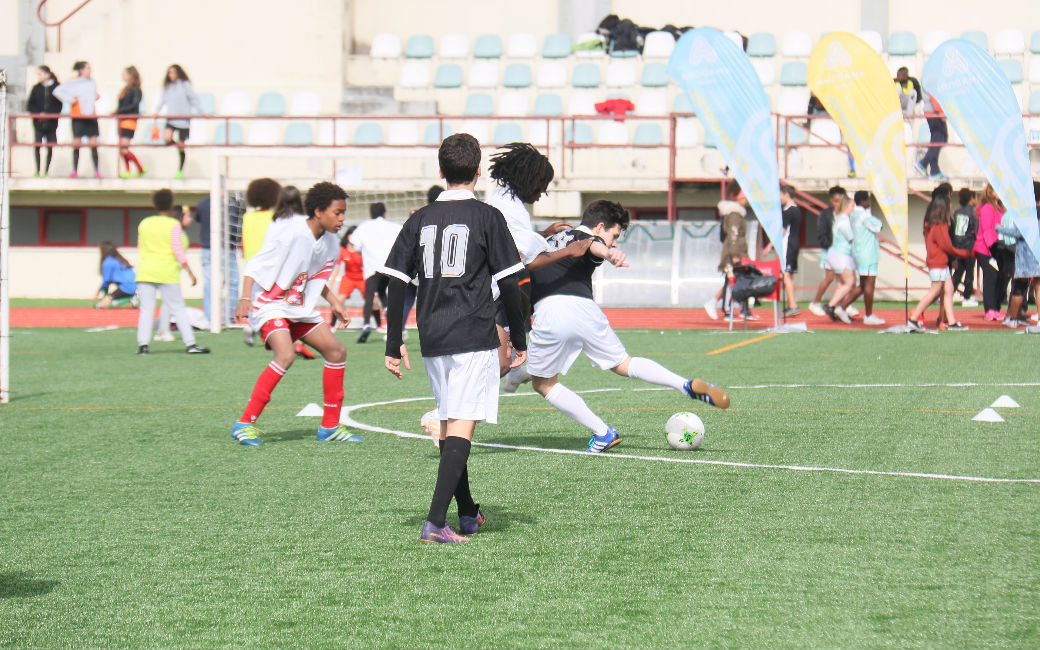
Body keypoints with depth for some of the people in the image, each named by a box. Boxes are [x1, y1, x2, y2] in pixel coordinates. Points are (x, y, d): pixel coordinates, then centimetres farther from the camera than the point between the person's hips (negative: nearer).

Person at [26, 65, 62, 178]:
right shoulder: (36, 88, 8)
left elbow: (59, 106, 0)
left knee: (50, 147, -1)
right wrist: (39, 113, -9)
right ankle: (37, 170, -4)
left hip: (51, 121, -1)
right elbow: (29, 105, 8)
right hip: (38, 122, 1)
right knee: (37, 146, -8)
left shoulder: (56, 87, 2)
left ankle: (46, 170, 6)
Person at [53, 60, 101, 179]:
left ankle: (96, 170, 1)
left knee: (93, 143, -2)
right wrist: (70, 99, -9)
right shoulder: (73, 82, -2)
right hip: (77, 116, -3)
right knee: (76, 143, 0)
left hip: (91, 116, 3)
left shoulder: (92, 83, 12)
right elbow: (57, 91, -4)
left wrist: (96, 97, 5)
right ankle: (75, 171, 7)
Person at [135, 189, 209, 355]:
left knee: (146, 309, 2)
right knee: (179, 309, 2)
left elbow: (140, 249, 17)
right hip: (167, 273, -3)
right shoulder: (173, 224, -1)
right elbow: (178, 250, -7)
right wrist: (190, 272, -4)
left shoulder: (144, 223, 11)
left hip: (145, 272, 3)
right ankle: (190, 343, -1)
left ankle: (142, 344, -9)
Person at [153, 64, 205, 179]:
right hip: (171, 119, 3)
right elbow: (162, 100, 11)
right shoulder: (167, 87, 9)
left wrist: (203, 112, -1)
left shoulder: (185, 85, -2)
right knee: (166, 138, -25)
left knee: (181, 146, 1)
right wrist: (157, 111, -4)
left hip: (183, 120, -3)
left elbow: (194, 100, 0)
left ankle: (180, 171, 14)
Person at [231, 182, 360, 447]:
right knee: (286, 355, -29)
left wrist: (335, 303, 10)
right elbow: (255, 266, -19)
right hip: (269, 304, -9)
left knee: (337, 351, 3)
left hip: (300, 307, 9)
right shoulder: (291, 232, -21)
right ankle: (245, 423, -21)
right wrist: (245, 299, -28)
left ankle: (330, 427, 13)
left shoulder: (330, 244, 4)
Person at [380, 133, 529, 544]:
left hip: (432, 340, 5)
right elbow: (508, 283, -4)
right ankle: (435, 522, -22)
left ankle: (467, 515, 29)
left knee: (449, 425, 18)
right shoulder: (487, 217, -3)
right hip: (475, 339, -5)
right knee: (461, 428, -9)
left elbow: (396, 285, 6)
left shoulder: (420, 220, 8)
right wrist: (519, 340, 6)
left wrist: (394, 347, 11)